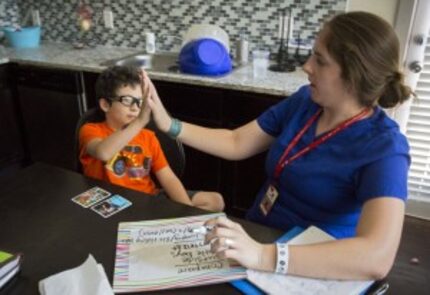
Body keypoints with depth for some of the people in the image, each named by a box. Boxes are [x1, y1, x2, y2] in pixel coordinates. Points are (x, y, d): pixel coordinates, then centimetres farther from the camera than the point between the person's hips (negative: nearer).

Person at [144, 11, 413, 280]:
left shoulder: (384, 148, -21)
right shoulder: (305, 101, -3)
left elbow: (378, 258, -34)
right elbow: (236, 144, 4)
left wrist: (264, 256, -43)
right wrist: (169, 125, -5)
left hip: (306, 275, -5)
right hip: (255, 238, 5)